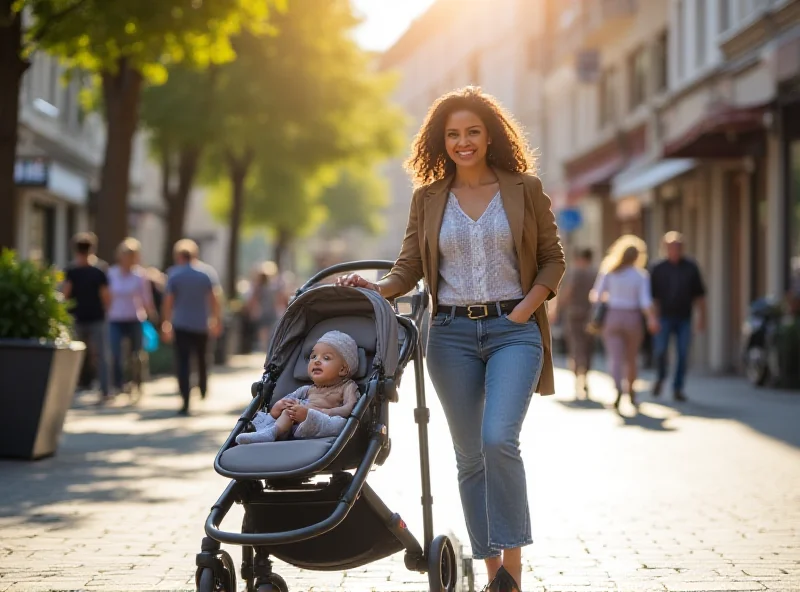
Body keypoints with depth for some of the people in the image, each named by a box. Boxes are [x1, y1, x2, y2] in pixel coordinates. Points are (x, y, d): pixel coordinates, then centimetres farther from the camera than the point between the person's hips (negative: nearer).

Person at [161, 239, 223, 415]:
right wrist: (217, 321, 4)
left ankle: (186, 403, -12)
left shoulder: (174, 274, -4)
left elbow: (168, 302, -5)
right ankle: (203, 389, 36)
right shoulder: (208, 272, 0)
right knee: (202, 359, 23)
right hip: (202, 325, 2)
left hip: (181, 325, -2)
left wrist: (166, 325, 0)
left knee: (183, 363, -3)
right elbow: (215, 299, -3)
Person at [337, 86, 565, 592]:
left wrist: (527, 305, -7)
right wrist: (377, 288, -11)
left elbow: (553, 258, 7)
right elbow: (410, 266, 8)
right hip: (452, 333, 3)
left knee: (499, 440, -22)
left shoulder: (525, 190, 3)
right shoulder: (429, 198, 9)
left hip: (512, 329, -3)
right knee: (469, 456, 5)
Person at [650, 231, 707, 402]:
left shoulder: (691, 268, 6)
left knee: (683, 355, 0)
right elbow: (652, 295, 4)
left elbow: (699, 295, 8)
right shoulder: (658, 269, 4)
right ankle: (661, 377, 18)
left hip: (684, 319, 1)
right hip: (665, 317, -1)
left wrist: (702, 317, 3)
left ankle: (678, 388, 10)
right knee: (660, 351, -10)